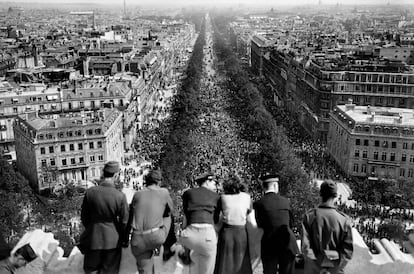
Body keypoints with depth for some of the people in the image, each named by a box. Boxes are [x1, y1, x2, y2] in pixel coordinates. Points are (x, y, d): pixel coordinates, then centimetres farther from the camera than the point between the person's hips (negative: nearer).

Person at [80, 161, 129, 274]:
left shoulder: (90, 192, -12)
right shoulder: (120, 196, -18)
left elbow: (84, 217, 0)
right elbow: (124, 221, -10)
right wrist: (124, 239, 8)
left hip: (93, 238, 2)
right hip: (112, 239, -1)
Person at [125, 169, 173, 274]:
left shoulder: (137, 194, 12)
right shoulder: (163, 192, 6)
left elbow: (130, 217, 17)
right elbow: (170, 210, 22)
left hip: (138, 240, 2)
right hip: (156, 237, -2)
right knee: (167, 217, 28)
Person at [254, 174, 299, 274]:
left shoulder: (259, 204, -6)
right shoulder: (285, 201, 3)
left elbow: (259, 225, 1)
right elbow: (291, 222, 12)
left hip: (269, 245, -2)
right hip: (287, 243, 2)